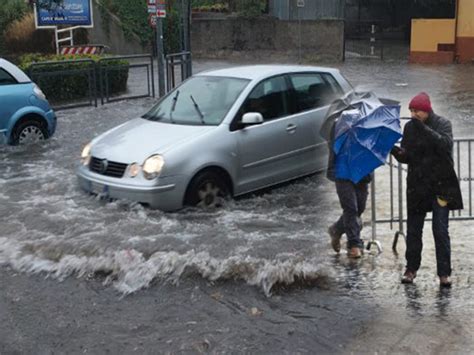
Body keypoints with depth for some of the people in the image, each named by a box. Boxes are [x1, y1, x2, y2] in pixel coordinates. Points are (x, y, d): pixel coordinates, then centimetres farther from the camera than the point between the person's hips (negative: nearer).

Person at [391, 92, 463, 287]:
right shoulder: (410, 127, 7)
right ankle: (411, 268, 21)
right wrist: (397, 152, -15)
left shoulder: (442, 124, -3)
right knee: (413, 229, 7)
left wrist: (424, 129, -26)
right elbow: (406, 157, 7)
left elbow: (445, 144, -22)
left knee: (440, 230, -5)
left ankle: (444, 273, 2)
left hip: (440, 185, -3)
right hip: (417, 185, 4)